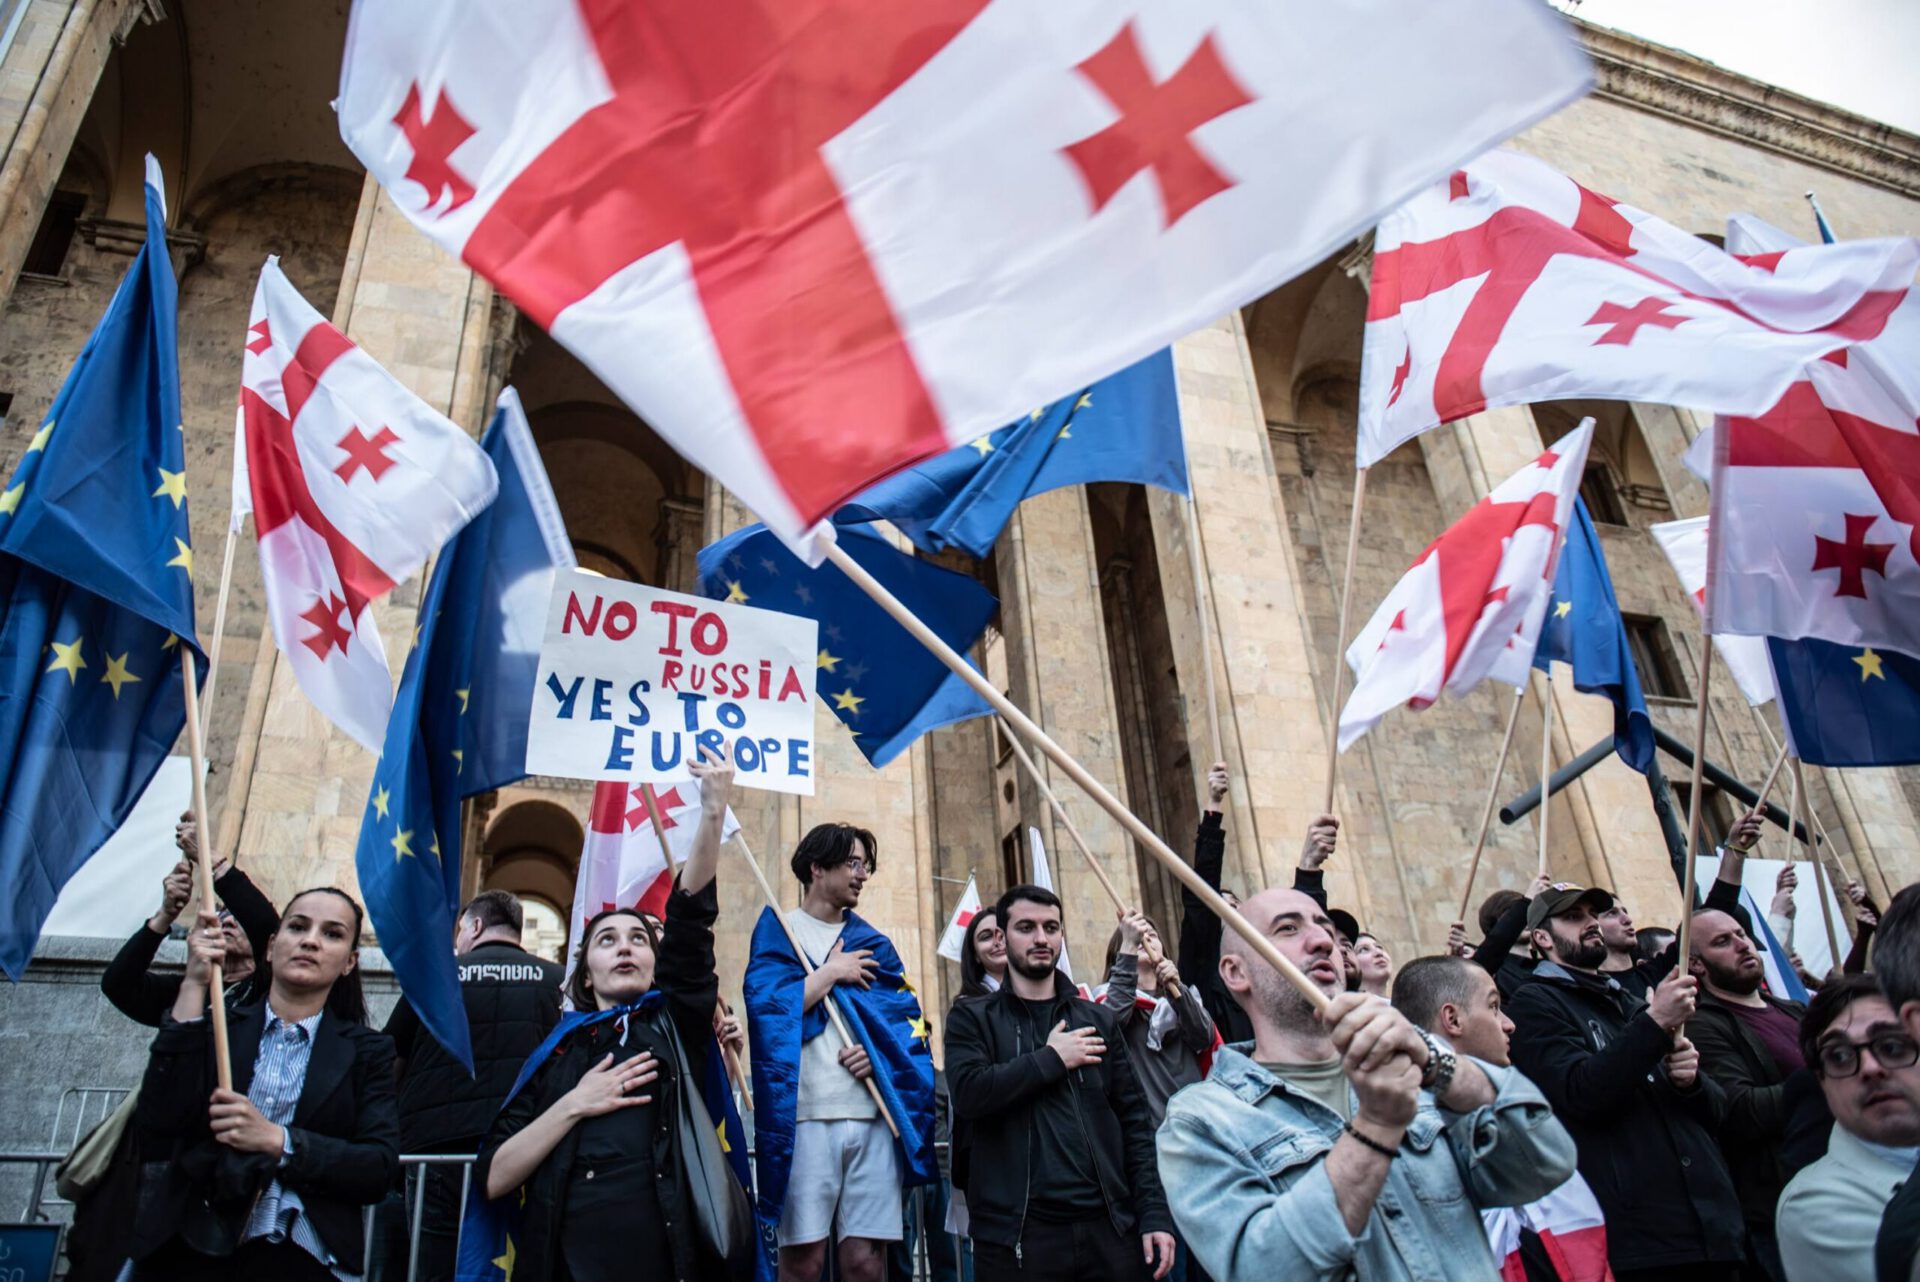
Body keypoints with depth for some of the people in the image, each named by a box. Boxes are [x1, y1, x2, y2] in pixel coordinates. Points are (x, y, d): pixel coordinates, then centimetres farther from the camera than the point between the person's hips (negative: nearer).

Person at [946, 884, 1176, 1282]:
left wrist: (1153, 1213, 0)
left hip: (1109, 1227, 3)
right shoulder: (972, 1018, 4)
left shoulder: (1100, 1020, 12)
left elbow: (1134, 1120, 9)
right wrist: (1052, 1059, -8)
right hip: (1017, 1235, -2)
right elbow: (969, 1094, -14)